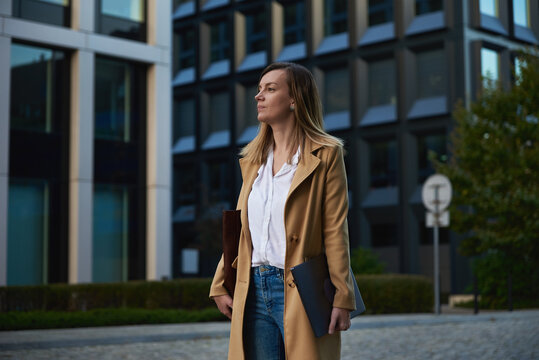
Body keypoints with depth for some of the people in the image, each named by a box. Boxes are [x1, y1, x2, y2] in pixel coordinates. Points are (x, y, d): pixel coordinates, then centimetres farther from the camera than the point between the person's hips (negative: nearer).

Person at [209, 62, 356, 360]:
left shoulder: (325, 155, -2)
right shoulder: (253, 159, 15)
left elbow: (335, 232, -7)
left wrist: (342, 299, -11)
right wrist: (220, 285, 14)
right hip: (254, 291, 6)